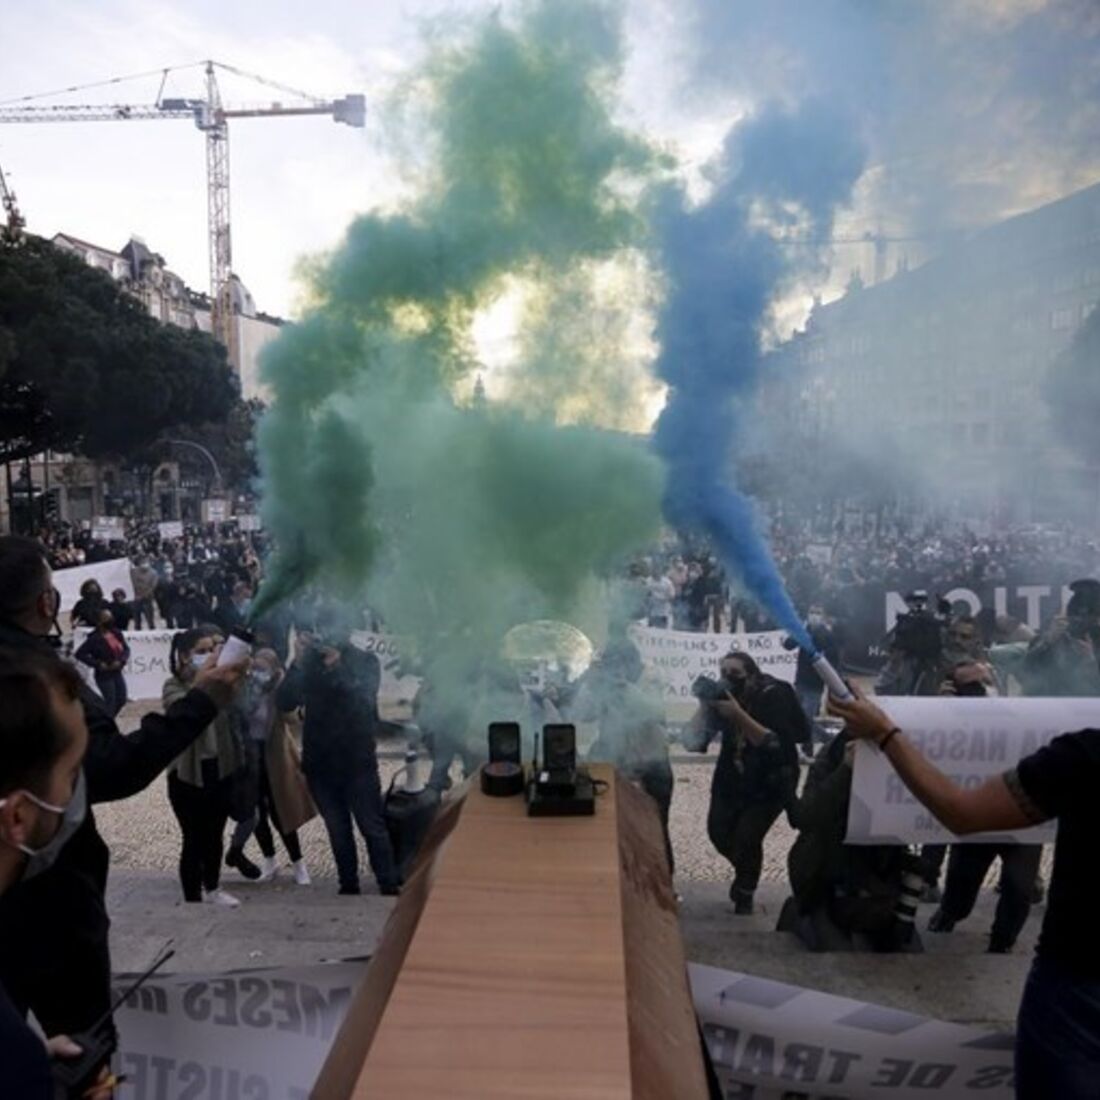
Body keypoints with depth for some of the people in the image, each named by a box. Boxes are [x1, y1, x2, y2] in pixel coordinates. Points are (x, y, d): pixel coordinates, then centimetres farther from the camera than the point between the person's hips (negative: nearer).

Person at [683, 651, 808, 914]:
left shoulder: (772, 696, -21)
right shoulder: (722, 694, -10)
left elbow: (775, 743, -32)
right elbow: (692, 741, -14)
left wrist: (739, 715, -39)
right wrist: (704, 706, -30)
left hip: (771, 783, -4)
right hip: (732, 778, 4)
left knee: (746, 838, -13)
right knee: (718, 832, -3)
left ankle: (744, 895, 18)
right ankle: (745, 870, 32)